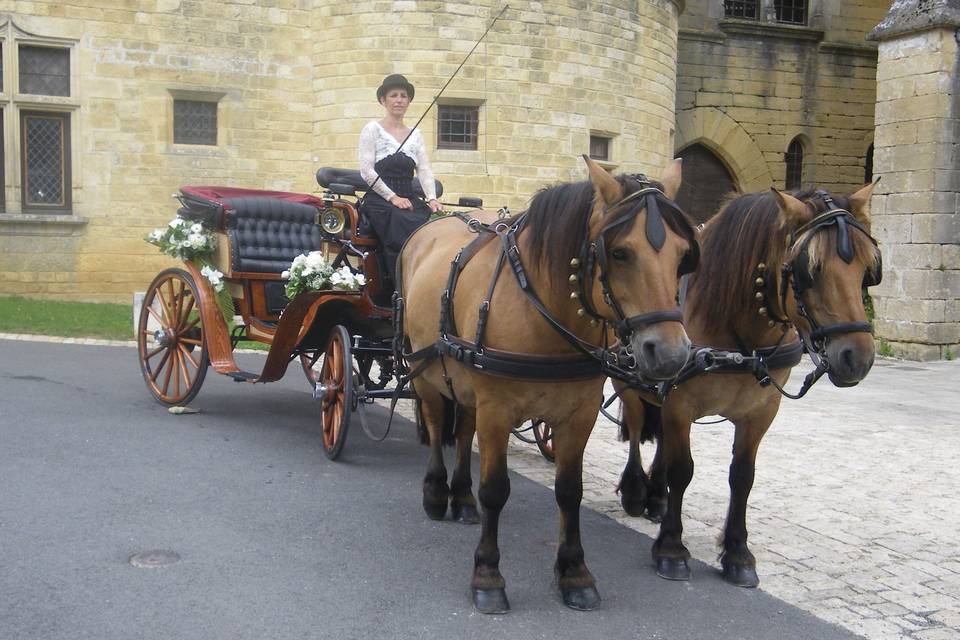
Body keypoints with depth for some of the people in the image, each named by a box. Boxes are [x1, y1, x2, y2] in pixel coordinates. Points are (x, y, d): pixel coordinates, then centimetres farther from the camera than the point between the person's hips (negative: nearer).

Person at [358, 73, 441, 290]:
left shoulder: (415, 134, 20)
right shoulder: (372, 129, 5)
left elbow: (424, 170, 11)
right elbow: (366, 170, -4)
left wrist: (431, 198, -8)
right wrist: (392, 197, -12)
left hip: (409, 198, 4)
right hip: (380, 200, -4)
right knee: (406, 240, -31)